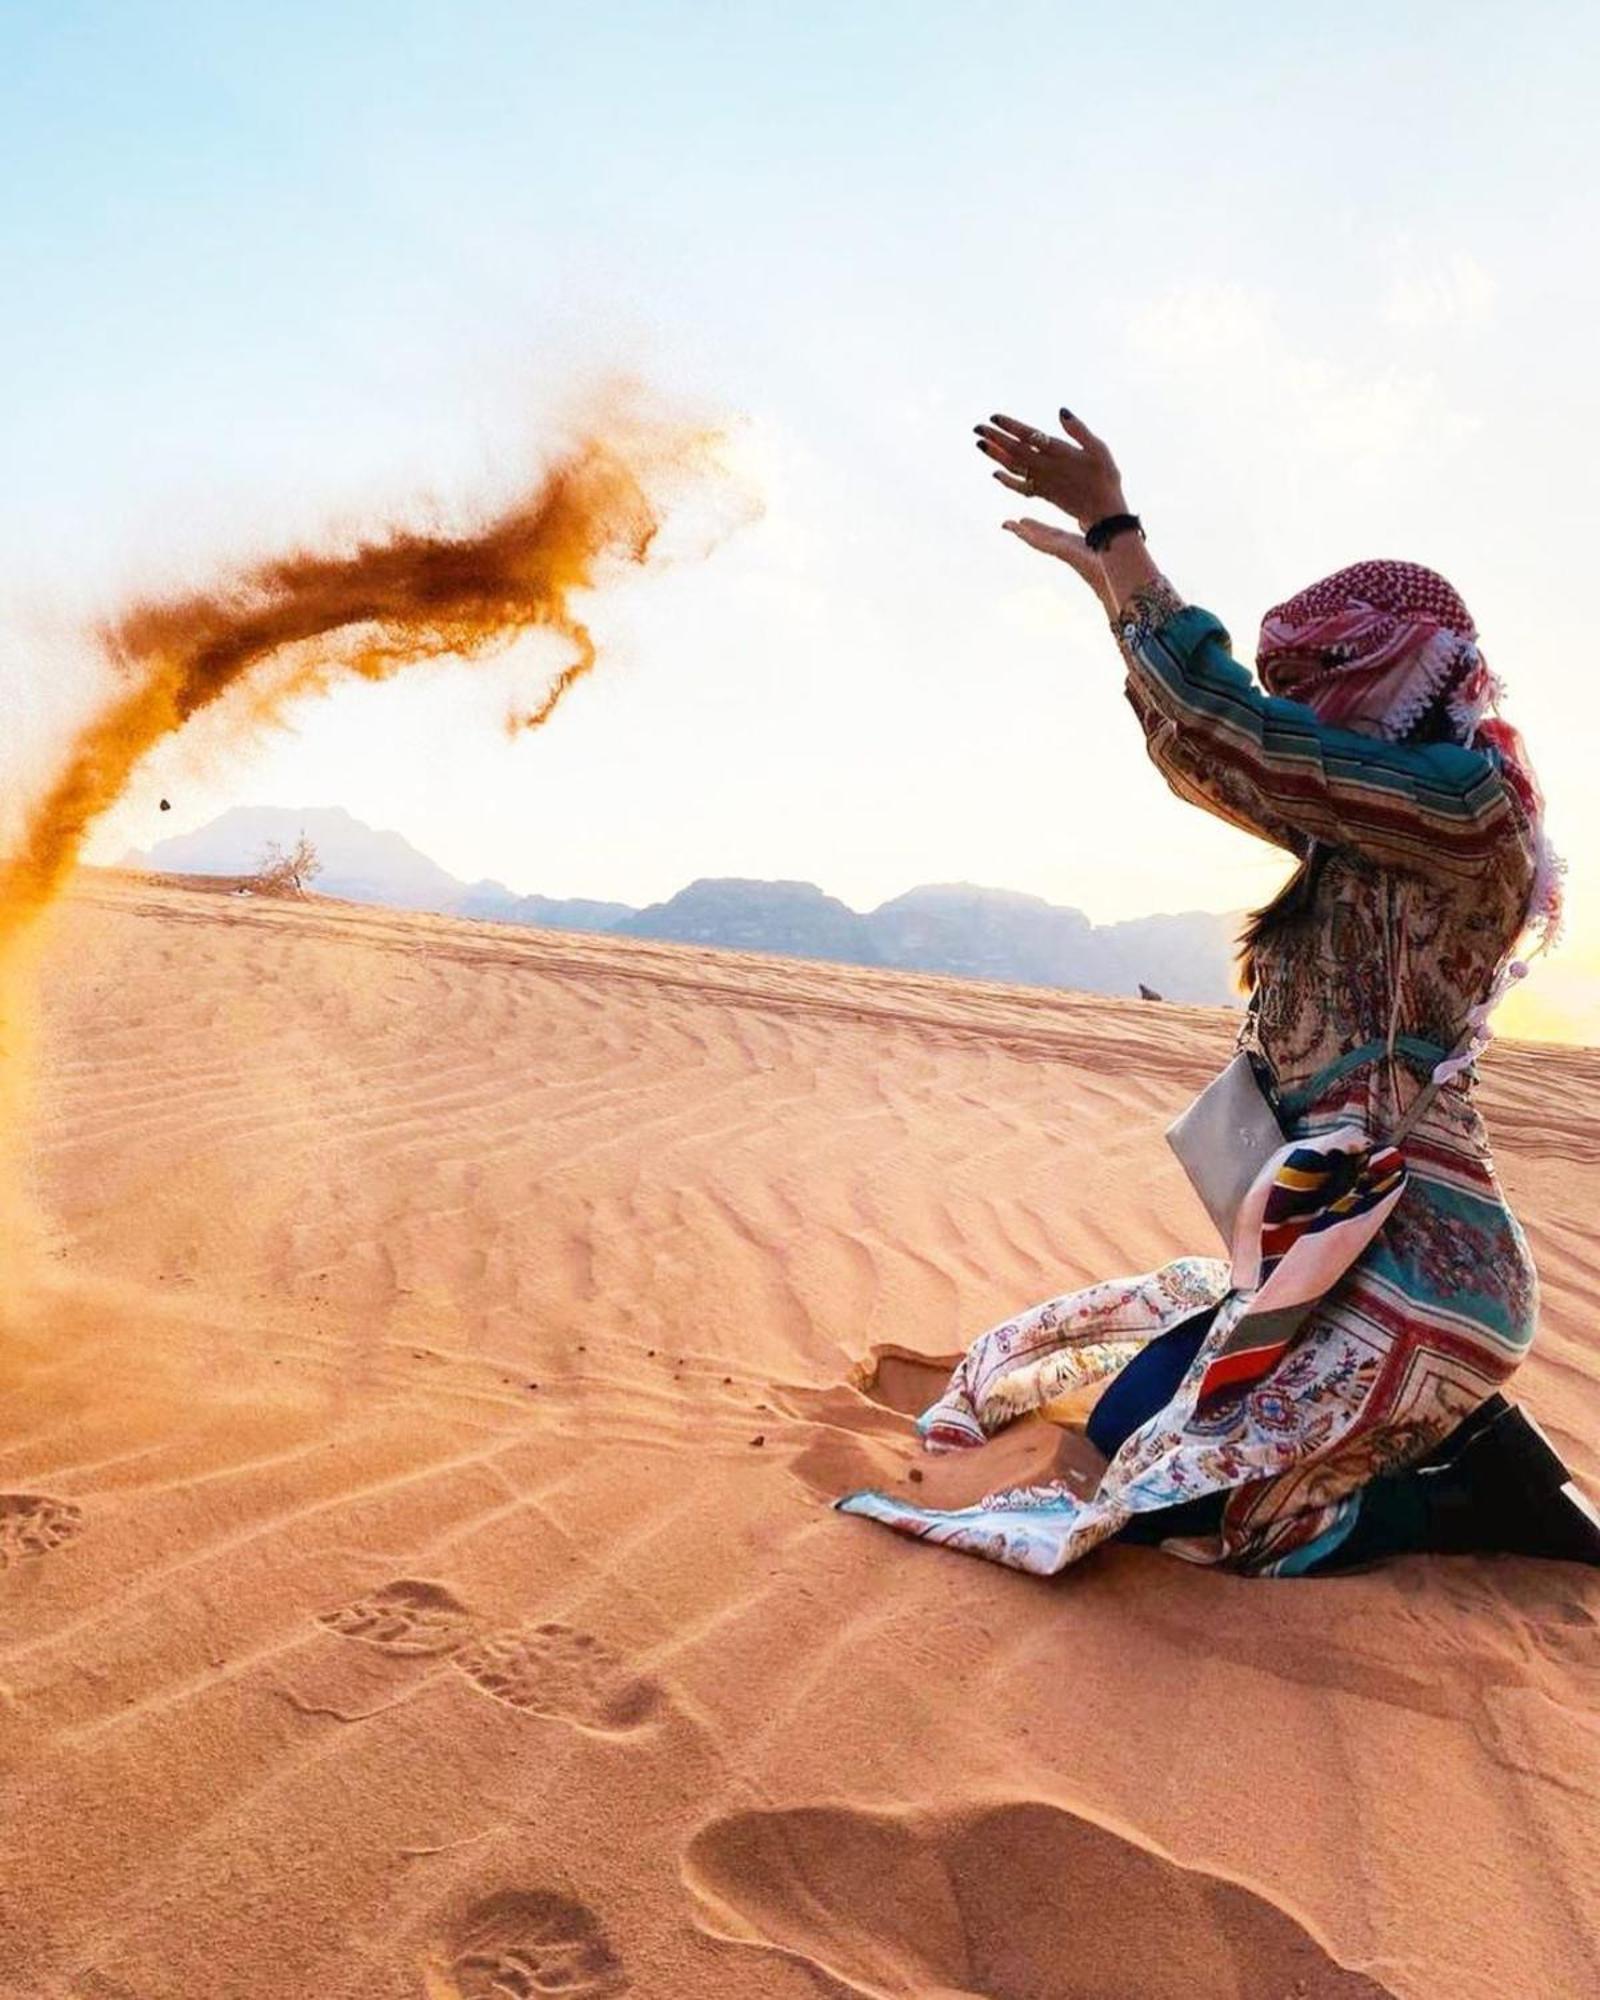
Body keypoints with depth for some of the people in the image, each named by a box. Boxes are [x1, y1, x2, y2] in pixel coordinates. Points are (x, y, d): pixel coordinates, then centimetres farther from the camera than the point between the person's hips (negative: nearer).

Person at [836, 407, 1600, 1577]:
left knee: (1178, 1503, -1)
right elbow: (1200, 761, 20)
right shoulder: (1372, 826, 12)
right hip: (1331, 1243, 10)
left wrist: (1115, 525, -11)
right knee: (1133, 1419, 17)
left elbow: (1223, 725, -20)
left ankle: (1493, 1492, 10)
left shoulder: (1464, 796, -14)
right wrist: (1110, 575, 24)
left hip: (1409, 1264, -10)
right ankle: (1455, 1437, 19)